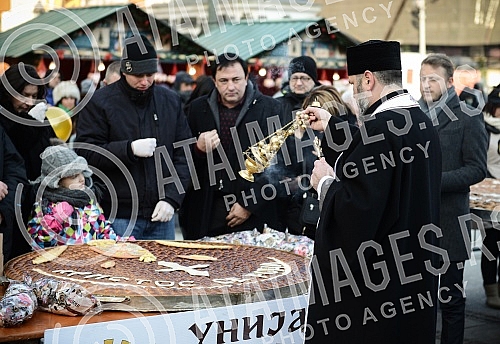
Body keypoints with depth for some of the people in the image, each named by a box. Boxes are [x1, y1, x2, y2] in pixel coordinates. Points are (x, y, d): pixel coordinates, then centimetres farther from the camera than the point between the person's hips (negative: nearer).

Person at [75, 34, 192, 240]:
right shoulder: (100, 102, -3)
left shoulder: (171, 101, 9)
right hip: (119, 217, -4)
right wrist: (129, 149, -21)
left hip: (161, 215, 4)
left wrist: (172, 198, -4)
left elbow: (183, 154, 7)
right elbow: (85, 152, -9)